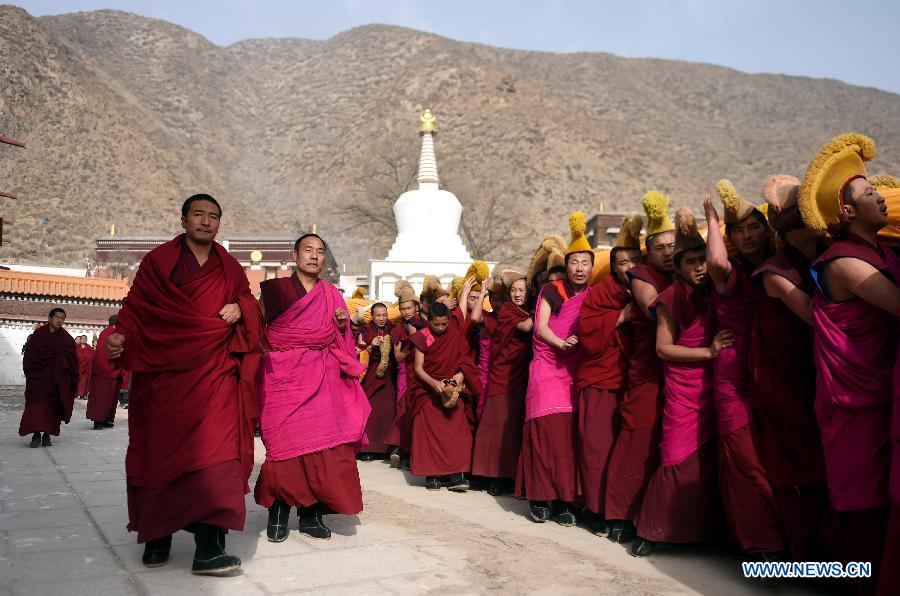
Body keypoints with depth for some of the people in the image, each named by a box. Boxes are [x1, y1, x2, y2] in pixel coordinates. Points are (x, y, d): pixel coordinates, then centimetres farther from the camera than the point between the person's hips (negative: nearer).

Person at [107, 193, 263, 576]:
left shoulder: (230, 269, 15)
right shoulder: (158, 261, 7)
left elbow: (251, 305, 20)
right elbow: (136, 306, 1)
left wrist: (241, 308, -4)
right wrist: (120, 335, -18)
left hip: (213, 371, 1)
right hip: (163, 369, 0)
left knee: (212, 452, -12)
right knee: (160, 453, 3)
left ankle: (208, 548, -15)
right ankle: (157, 535, 19)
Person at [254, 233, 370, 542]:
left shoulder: (332, 295, 14)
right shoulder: (276, 289, 3)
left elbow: (339, 342, 18)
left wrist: (341, 325, -1)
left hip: (322, 378, 3)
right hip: (284, 376, -3)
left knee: (323, 445, -4)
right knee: (286, 444, -5)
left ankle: (311, 513, 5)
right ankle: (278, 512, 7)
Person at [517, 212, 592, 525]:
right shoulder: (551, 291, 4)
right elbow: (541, 327, -3)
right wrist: (562, 343, -19)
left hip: (577, 371, 3)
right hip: (547, 367, -3)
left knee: (570, 432, -2)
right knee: (547, 429, -10)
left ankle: (563, 499, 4)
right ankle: (539, 497, -1)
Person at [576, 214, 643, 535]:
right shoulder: (599, 293, 2)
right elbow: (587, 334, -7)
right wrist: (620, 318, -13)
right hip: (600, 379, -2)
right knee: (598, 445, -3)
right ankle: (597, 509, 7)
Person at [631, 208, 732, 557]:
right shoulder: (671, 300, -1)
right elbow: (664, 348, -5)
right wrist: (707, 351, -13)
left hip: (714, 388, 3)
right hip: (683, 390, -3)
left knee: (709, 460, 3)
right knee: (680, 460, -4)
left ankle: (704, 530, 16)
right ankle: (650, 530, 9)